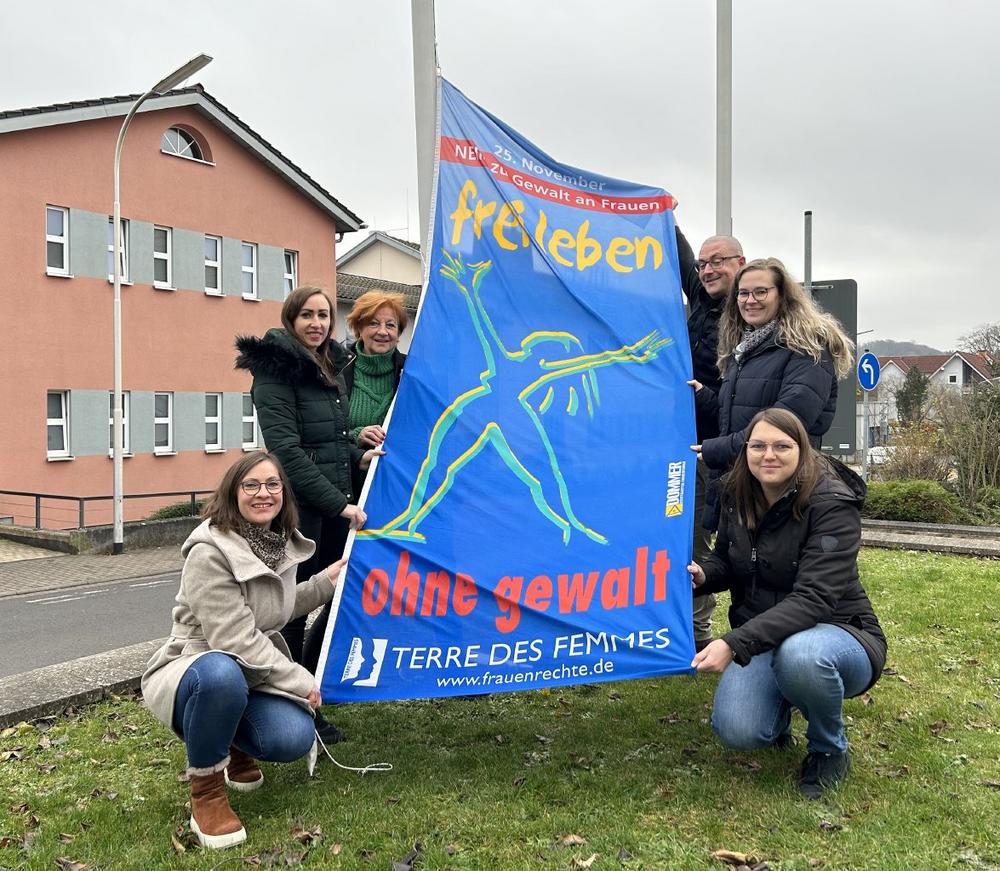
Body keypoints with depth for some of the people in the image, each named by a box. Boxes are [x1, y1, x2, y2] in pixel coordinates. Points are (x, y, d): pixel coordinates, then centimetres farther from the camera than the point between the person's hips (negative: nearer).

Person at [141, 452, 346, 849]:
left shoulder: (283, 544, 1)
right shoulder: (210, 552, -23)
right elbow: (235, 640, -26)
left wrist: (326, 582, 9)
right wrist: (300, 681, -22)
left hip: (253, 671, 7)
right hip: (193, 668, -6)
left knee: (294, 739, -22)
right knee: (221, 673, -42)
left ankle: (234, 746, 17)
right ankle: (206, 794, -16)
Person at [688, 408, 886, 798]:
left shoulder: (832, 505, -20)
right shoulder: (737, 495, -2)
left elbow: (814, 598, -29)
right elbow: (726, 562, 12)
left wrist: (735, 643, -40)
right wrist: (701, 574, -14)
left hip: (836, 633, -4)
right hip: (762, 638, 4)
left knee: (800, 655, -41)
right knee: (737, 731, -23)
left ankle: (830, 750, -6)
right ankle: (780, 707, 16)